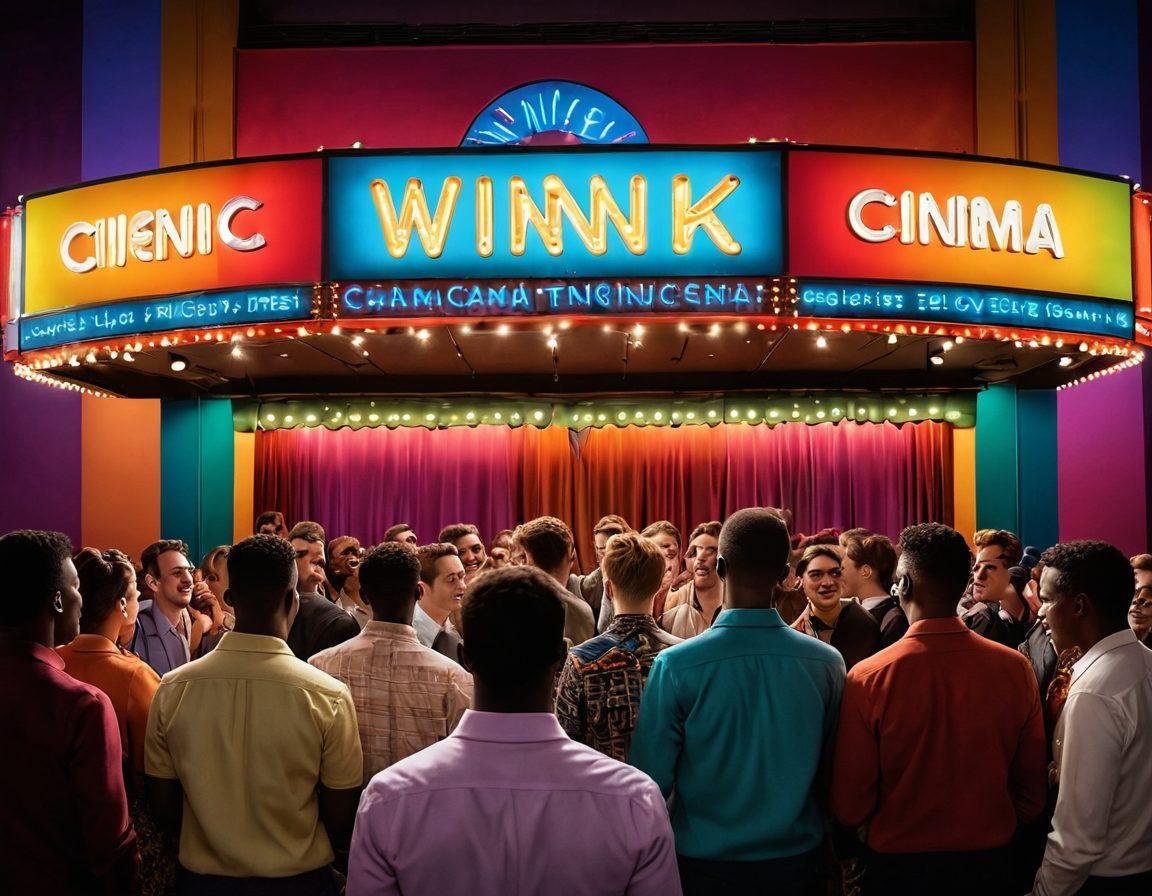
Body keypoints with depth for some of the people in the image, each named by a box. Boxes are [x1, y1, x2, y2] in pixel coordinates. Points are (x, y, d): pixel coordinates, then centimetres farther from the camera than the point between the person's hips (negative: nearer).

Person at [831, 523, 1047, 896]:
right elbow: (1032, 793, -2)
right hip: (990, 865, 2)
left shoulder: (867, 678, -20)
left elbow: (850, 808, -13)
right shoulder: (1017, 668, -13)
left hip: (897, 865, -2)